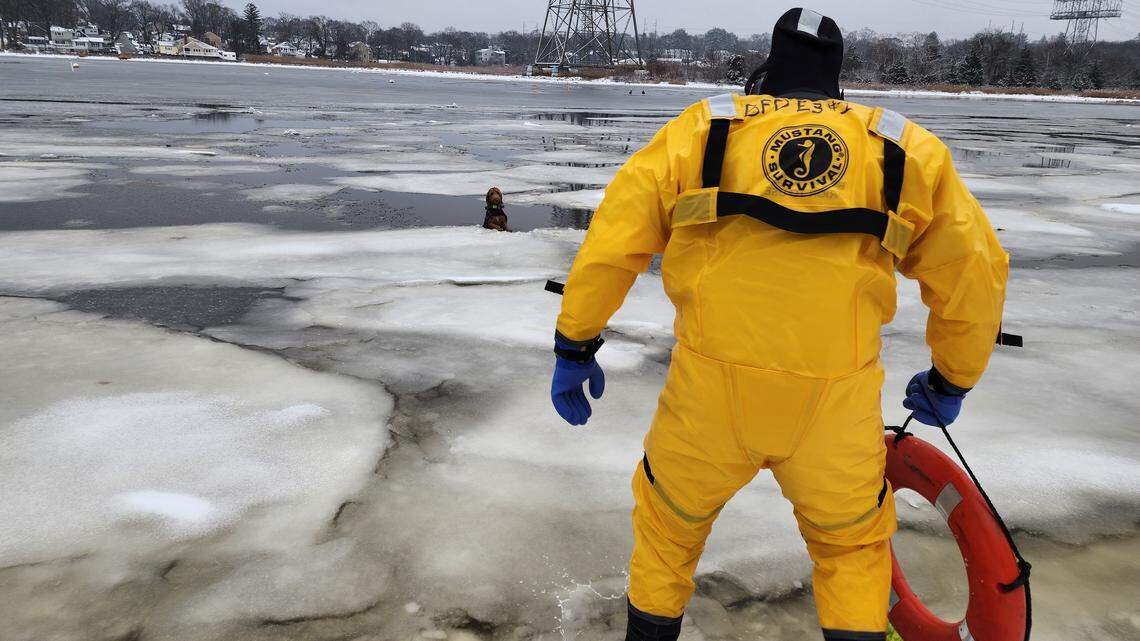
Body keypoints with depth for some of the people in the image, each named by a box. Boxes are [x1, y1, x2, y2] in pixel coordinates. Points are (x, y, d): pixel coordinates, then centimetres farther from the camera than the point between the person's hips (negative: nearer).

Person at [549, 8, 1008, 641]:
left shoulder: (700, 129, 7)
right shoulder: (905, 148, 10)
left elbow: (613, 237, 3)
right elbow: (977, 273, 15)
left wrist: (575, 347, 13)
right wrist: (951, 382, 29)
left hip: (710, 391, 0)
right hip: (837, 400, 1)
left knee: (668, 519, 26)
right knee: (854, 543, 27)